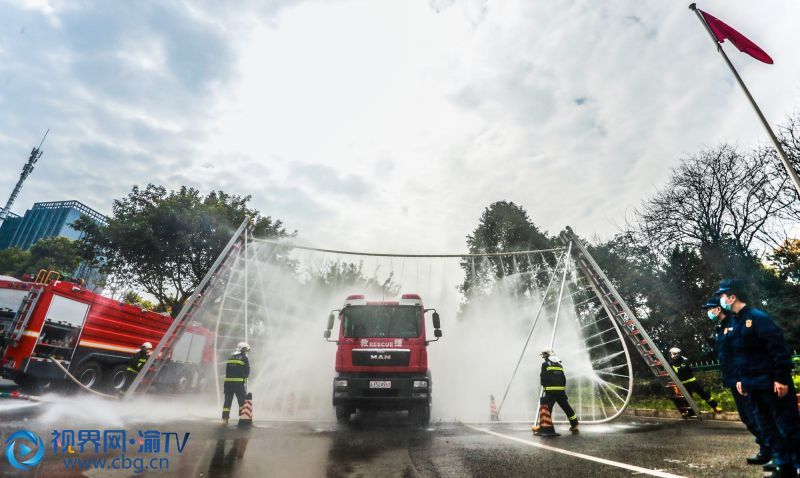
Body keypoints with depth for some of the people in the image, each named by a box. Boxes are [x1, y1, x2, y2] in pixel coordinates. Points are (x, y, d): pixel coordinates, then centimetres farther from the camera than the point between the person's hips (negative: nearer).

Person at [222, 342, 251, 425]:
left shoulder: (230, 357, 14)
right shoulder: (245, 358, -1)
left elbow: (226, 370, 16)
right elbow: (247, 372, 0)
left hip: (228, 382, 4)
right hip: (239, 383, -4)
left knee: (227, 401, 11)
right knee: (242, 401, 6)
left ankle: (225, 418, 7)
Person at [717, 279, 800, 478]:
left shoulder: (757, 317, -15)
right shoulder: (735, 323, 11)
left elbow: (779, 348, -19)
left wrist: (782, 378, -20)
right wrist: (740, 379, 16)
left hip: (772, 384, -9)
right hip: (753, 386, 9)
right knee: (767, 427, 13)